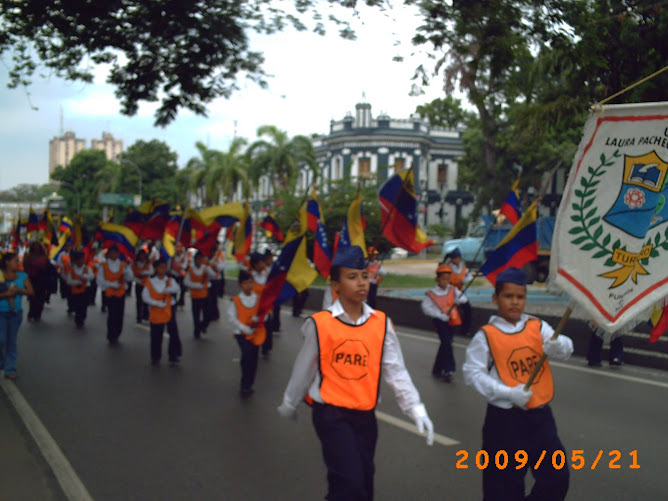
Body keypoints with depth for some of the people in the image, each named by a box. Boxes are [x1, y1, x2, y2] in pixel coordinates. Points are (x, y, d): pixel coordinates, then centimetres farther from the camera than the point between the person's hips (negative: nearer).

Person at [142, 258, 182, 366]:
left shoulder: (170, 280, 4)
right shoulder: (149, 282, 0)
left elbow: (177, 289, -16)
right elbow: (145, 297, -9)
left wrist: (166, 290, -32)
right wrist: (157, 303, -20)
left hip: (169, 310, 1)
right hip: (155, 312, 0)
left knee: (174, 333, -5)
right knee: (156, 336, 6)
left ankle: (174, 357, 3)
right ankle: (155, 357, 21)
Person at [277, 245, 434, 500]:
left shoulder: (382, 324, -1)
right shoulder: (319, 324, -9)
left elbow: (396, 370, -3)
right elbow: (303, 369, 3)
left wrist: (416, 408, -14)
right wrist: (289, 405, 15)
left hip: (365, 415, 4)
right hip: (331, 414, -4)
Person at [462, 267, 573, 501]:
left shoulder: (538, 327, 2)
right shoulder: (486, 335, -8)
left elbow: (565, 349, -11)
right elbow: (473, 373, -12)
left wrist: (557, 345, -35)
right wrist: (507, 393, -21)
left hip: (540, 415, 4)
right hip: (505, 419, -3)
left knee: (557, 477, 9)